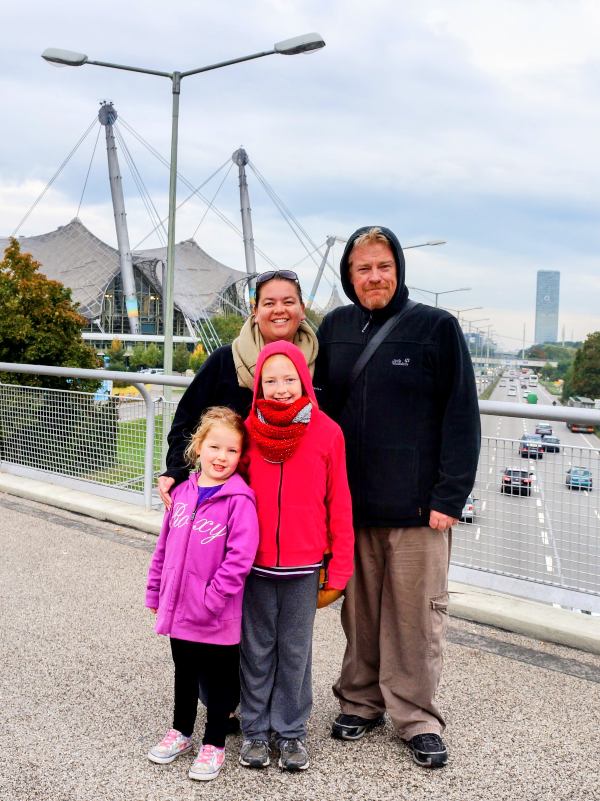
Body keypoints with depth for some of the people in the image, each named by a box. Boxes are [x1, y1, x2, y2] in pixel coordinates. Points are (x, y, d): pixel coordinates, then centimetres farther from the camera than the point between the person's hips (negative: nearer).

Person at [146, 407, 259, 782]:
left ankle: (214, 744, 29)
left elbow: (240, 558, -21)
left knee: (220, 679, 12)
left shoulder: (239, 499, -17)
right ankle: (181, 731, 42)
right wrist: (156, 592, 12)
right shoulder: (183, 492, 3)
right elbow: (164, 546, 11)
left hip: (218, 618, -5)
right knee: (185, 674, 23)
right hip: (179, 611, 6)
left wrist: (211, 600, -20)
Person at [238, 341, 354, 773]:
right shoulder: (249, 430, -2)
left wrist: (339, 570, -2)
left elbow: (339, 504, -3)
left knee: (295, 650, 12)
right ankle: (256, 729, 29)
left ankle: (291, 730, 28)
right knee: (257, 649, 13)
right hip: (254, 562, 1)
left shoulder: (327, 432, -6)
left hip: (303, 565, -1)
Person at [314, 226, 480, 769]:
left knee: (417, 612, 4)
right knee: (359, 610, 13)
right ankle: (360, 699, 30)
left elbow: (461, 417, -5)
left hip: (417, 504, -3)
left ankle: (416, 715, 20)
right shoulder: (335, 328, 8)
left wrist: (450, 497, -11)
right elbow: (319, 406, 14)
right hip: (350, 502, 3)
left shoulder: (438, 328, -3)